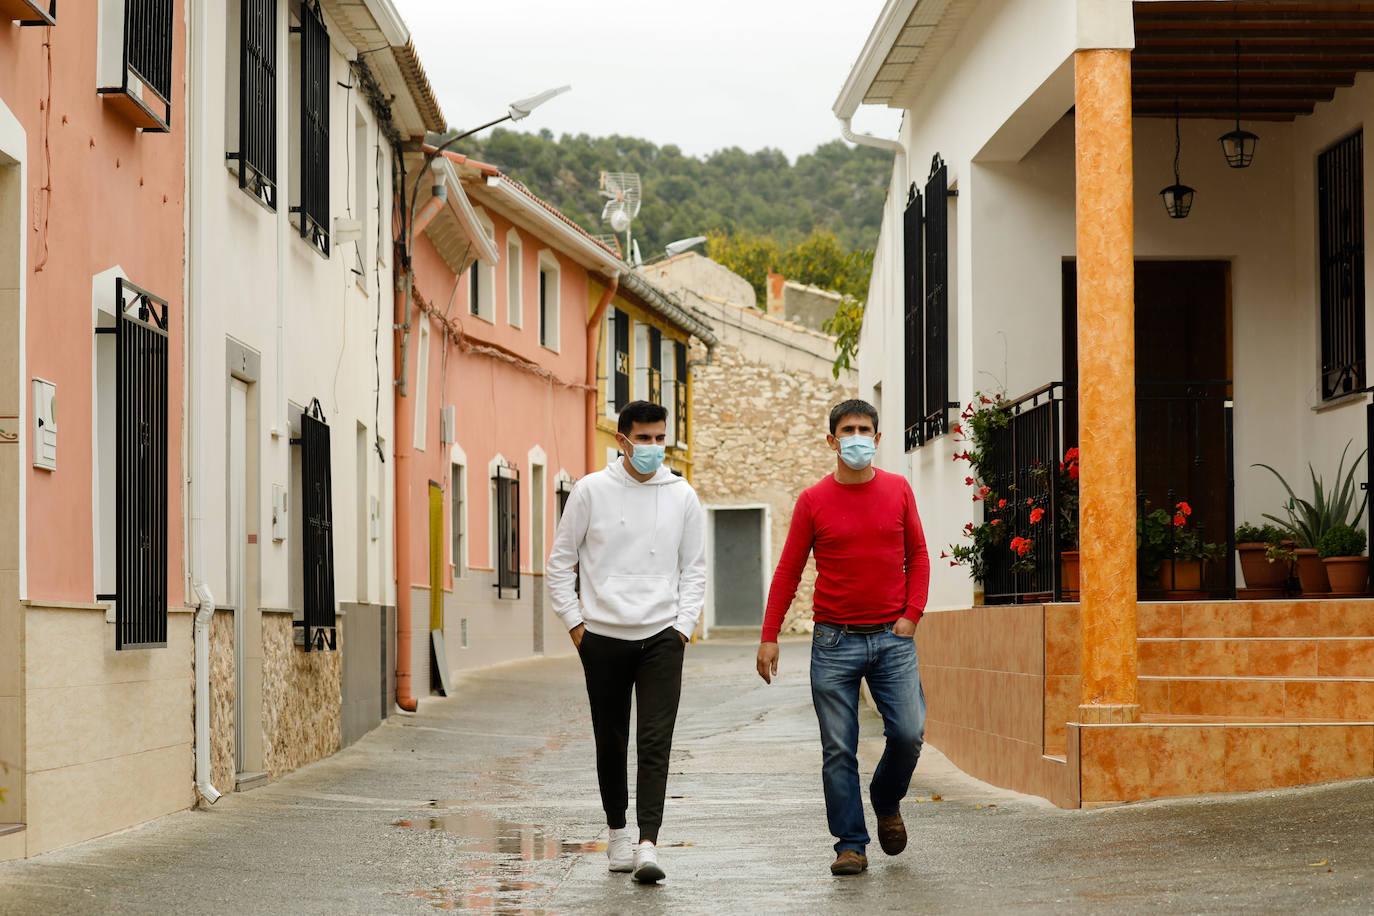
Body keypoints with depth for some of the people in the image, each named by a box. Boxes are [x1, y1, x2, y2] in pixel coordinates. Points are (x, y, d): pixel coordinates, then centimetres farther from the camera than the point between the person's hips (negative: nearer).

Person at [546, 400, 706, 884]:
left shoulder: (682, 496, 6)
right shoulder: (591, 491, 0)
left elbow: (693, 568, 12)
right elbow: (560, 562, 7)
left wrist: (684, 625, 2)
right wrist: (574, 622, 1)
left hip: (662, 636, 0)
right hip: (603, 636, 0)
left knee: (656, 742, -10)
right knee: (611, 740, 8)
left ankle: (647, 844, -14)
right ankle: (617, 832, 25)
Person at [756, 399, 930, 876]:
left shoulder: (898, 491, 6)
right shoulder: (813, 501, 1)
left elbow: (918, 554, 14)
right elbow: (788, 570, 5)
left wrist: (912, 613, 1)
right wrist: (769, 636, 0)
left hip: (892, 638, 1)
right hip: (834, 641, -1)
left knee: (908, 733, -8)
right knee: (838, 749, -2)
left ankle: (887, 802, 21)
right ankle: (851, 844, 6)